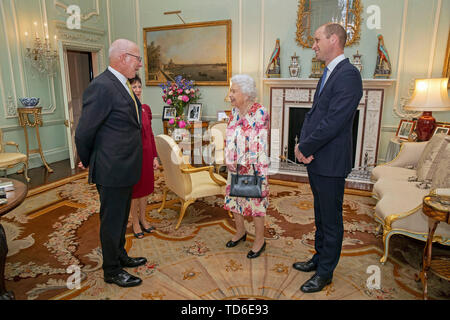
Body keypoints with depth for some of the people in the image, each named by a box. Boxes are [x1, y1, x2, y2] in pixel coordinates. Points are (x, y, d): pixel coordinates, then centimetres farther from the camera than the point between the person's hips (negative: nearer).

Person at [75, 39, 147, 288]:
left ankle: (120, 256, 43)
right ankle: (111, 271, 27)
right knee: (112, 221, 8)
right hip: (111, 171, -9)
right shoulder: (102, 87, -21)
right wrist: (87, 162, -1)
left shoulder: (122, 85, 10)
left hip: (124, 169, 9)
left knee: (121, 218, 23)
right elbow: (84, 132, -17)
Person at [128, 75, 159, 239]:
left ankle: (143, 219, 34)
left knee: (145, 187, 16)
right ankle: (135, 222, 27)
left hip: (146, 153, 6)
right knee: (133, 189, 9)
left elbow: (150, 134, 10)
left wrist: (155, 156, 9)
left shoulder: (146, 109, 6)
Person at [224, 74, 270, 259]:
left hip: (253, 167, -7)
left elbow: (262, 144, -16)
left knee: (255, 201, 4)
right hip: (235, 166, 7)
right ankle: (240, 232, 38)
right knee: (234, 198, 16)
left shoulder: (260, 113, -15)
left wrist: (261, 172, -17)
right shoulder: (234, 112, 6)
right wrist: (229, 161, 11)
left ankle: (260, 240, 22)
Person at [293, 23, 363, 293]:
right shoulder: (328, 73, 14)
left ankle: (326, 272, 25)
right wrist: (303, 144, -3)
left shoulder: (348, 74, -17)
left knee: (331, 220, 8)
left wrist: (305, 148, -13)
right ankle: (320, 257, 41)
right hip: (316, 159, 9)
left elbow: (333, 122, -23)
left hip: (330, 162, -9)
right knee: (321, 216, 22)